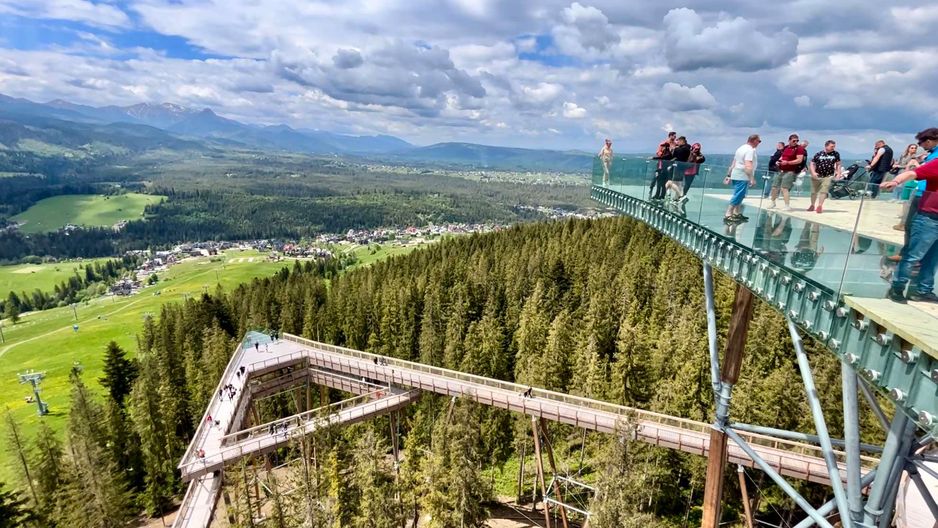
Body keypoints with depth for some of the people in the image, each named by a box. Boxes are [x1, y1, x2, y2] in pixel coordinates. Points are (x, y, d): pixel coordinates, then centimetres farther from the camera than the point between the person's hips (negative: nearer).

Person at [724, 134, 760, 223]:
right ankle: (728, 215, -12)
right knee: (738, 196, -10)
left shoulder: (741, 148, 17)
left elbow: (733, 164, 19)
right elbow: (748, 166, -23)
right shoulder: (750, 150, -12)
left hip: (736, 175, 10)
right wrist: (752, 178, -25)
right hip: (742, 177, -10)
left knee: (739, 196, 16)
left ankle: (737, 214, 20)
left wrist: (729, 176, 21)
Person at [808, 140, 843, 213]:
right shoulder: (818, 154, -4)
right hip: (817, 176, 1)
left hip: (828, 176, -1)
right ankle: (812, 205, 30)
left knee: (824, 191, -14)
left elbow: (838, 164, 9)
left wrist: (839, 173, 0)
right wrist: (813, 172, -15)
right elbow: (812, 164, 0)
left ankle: (820, 206, -7)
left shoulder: (836, 154, 0)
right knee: (814, 191, 12)